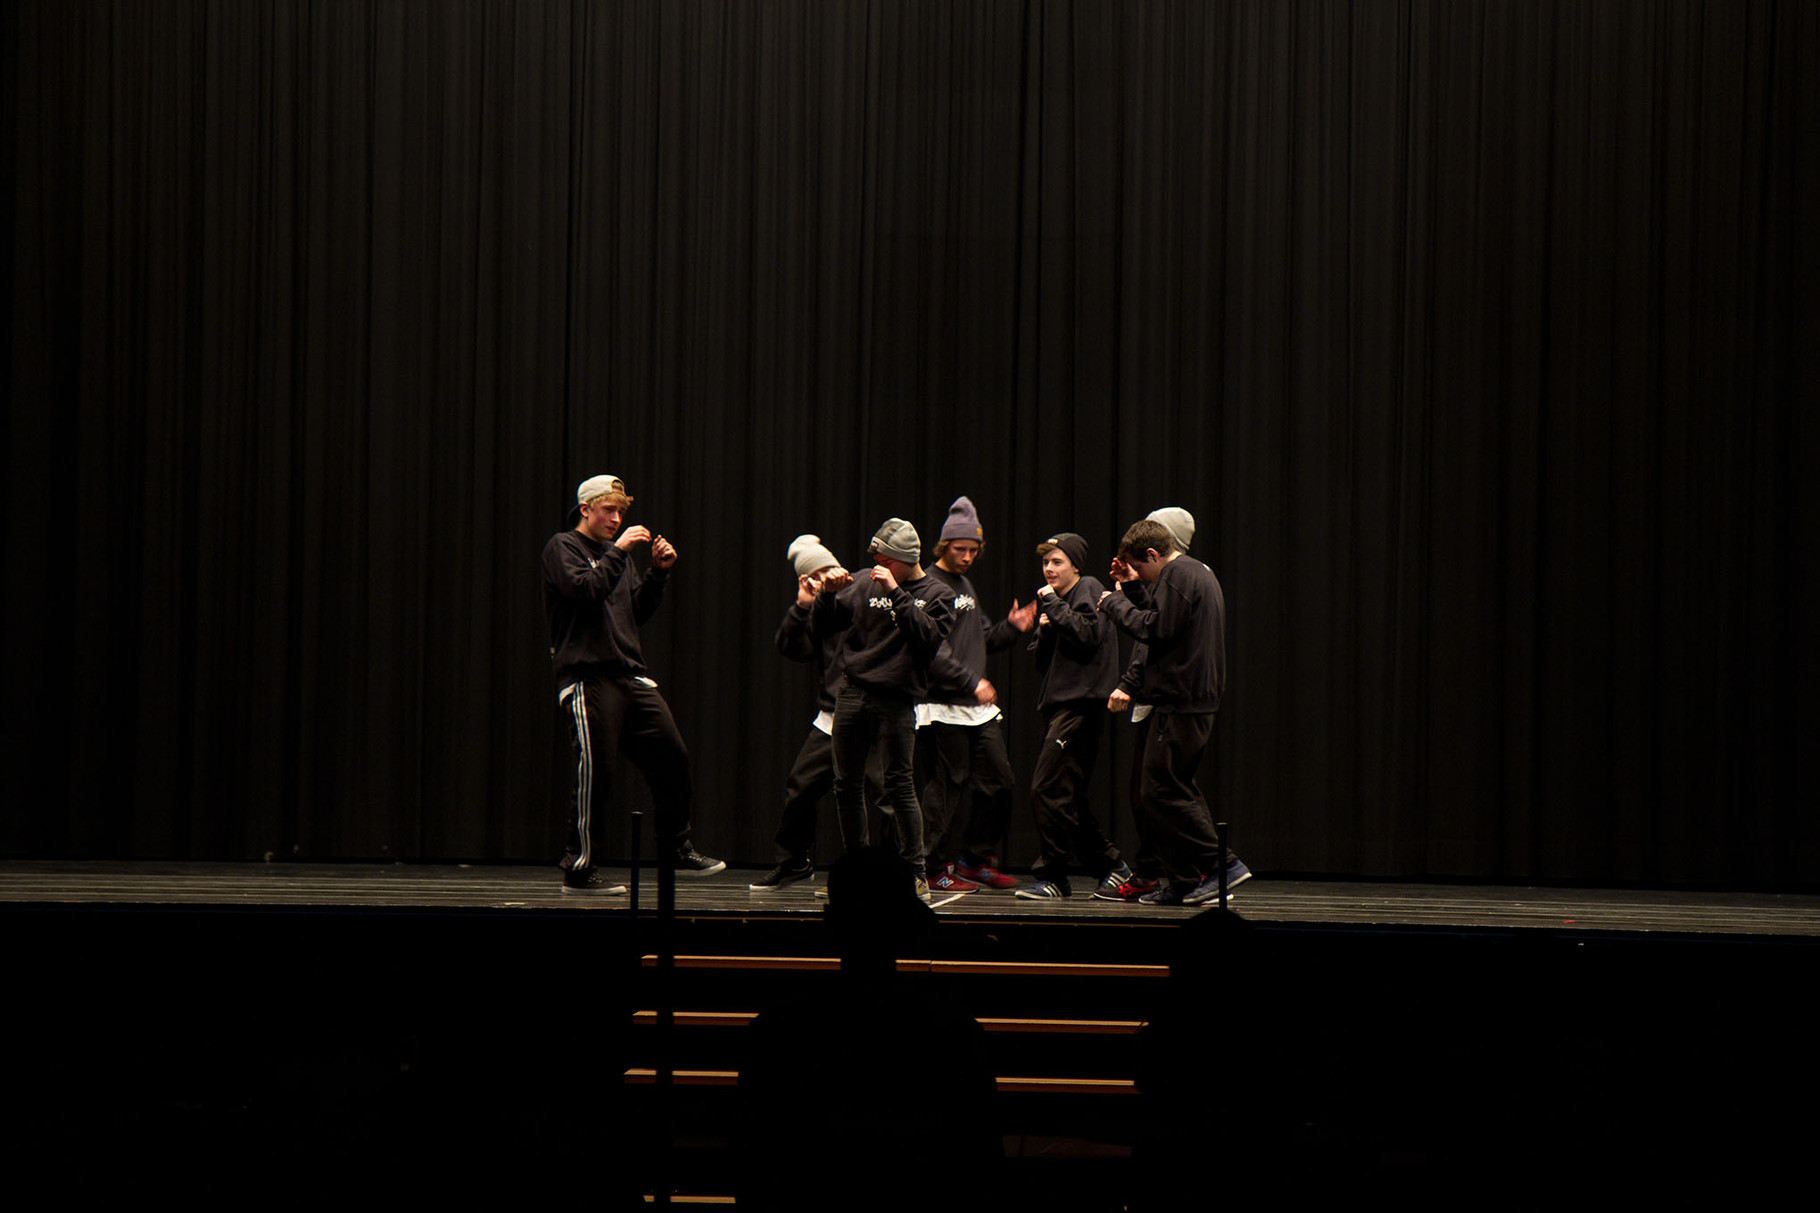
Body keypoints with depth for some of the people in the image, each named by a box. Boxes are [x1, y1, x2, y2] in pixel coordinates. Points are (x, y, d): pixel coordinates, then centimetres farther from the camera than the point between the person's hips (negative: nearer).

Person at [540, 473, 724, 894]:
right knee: (595, 771, -8)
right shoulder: (563, 547, 1)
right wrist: (618, 552, -15)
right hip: (587, 677, -7)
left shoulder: (615, 552, 23)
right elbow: (584, 591, -17)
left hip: (630, 675, 7)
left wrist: (658, 572, 6)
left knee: (673, 756, 2)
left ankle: (679, 850, 14)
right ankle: (579, 870, 0)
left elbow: (638, 610, 19)